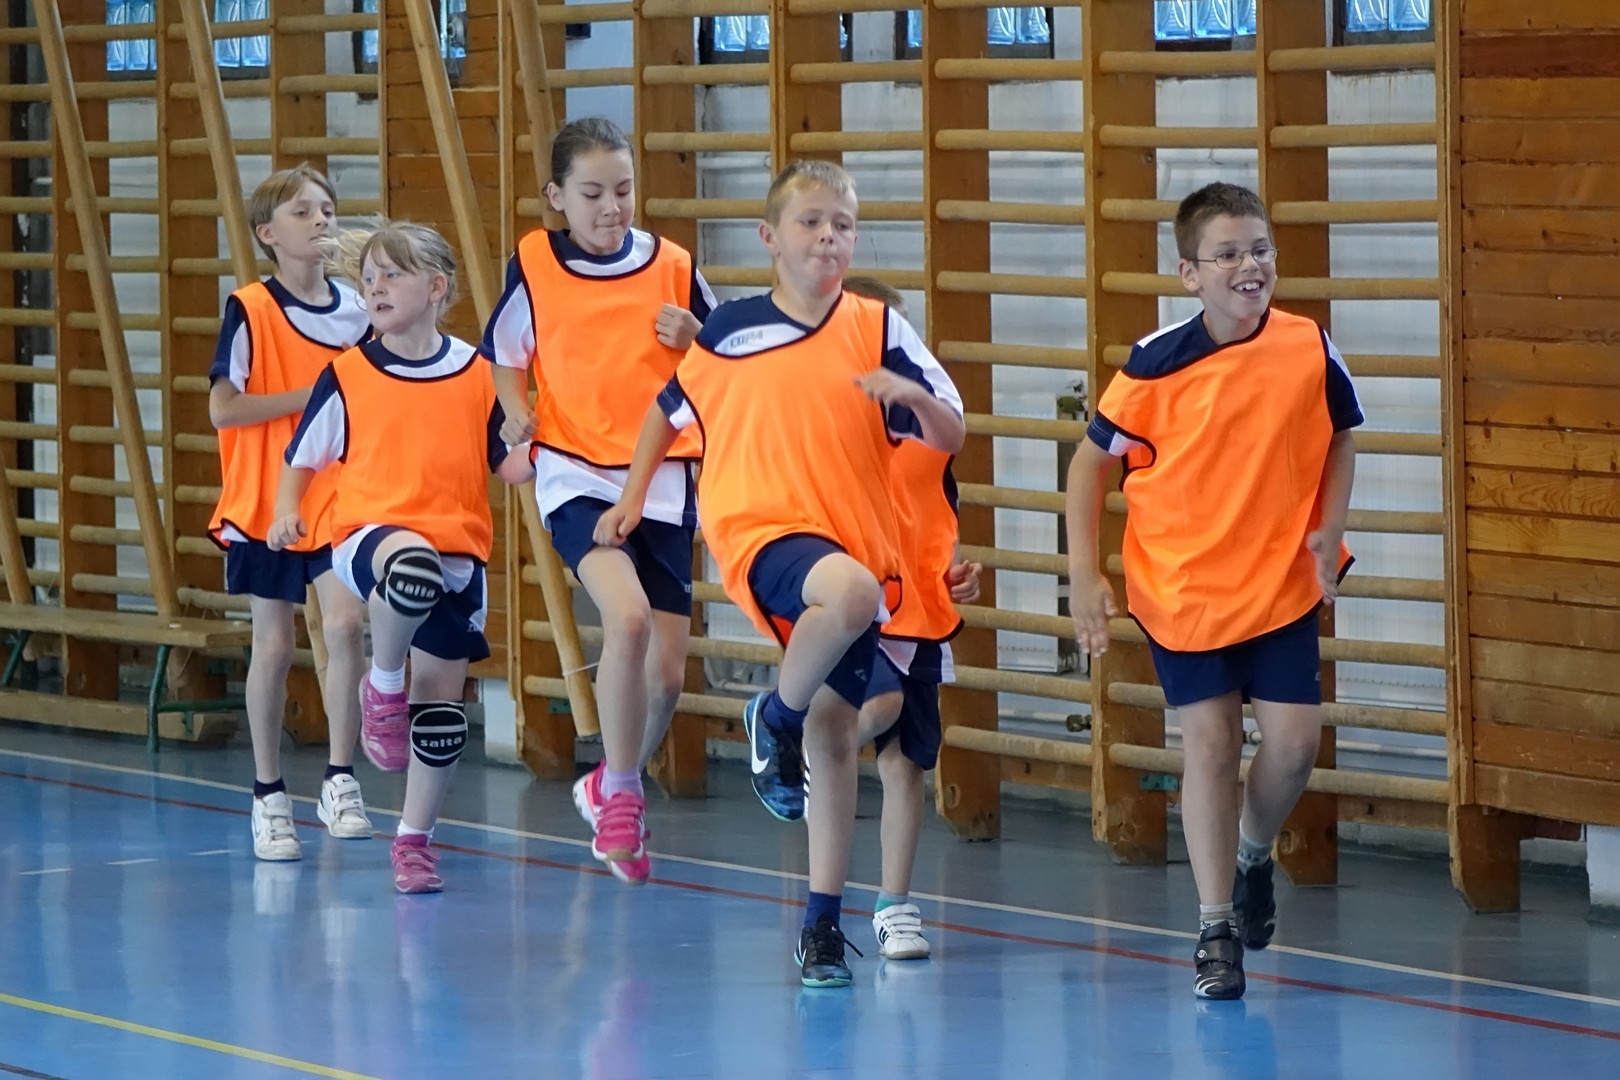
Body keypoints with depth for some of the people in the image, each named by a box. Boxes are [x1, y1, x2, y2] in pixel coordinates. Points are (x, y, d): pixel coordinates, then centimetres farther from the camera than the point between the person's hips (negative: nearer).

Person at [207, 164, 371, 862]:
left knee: (344, 625, -16)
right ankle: (269, 798, 16)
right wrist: (308, 396, -17)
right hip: (265, 502, -2)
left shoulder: (356, 308, 5)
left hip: (340, 498, 2)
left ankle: (340, 782, -7)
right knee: (273, 646, 5)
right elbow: (222, 409, -14)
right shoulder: (249, 311, -8)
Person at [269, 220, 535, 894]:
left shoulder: (477, 375, 6)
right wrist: (287, 511, -6)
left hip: (458, 550, 3)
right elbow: (303, 458, 12)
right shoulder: (347, 377, 2)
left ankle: (415, 839, 24)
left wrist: (538, 452, -6)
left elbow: (505, 465, 16)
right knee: (414, 567, -41)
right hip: (372, 531, -3)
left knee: (442, 707, 5)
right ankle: (383, 686, -13)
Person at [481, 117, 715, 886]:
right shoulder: (533, 265, -2)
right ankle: (621, 795, -10)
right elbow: (504, 355, 11)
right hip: (576, 475, -2)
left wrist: (694, 337, -11)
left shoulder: (672, 267, 1)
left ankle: (610, 787, 33)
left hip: (662, 479, 3)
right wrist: (517, 413, -8)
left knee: (665, 671, 3)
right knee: (628, 616, -28)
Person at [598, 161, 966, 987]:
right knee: (850, 589, -36)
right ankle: (776, 719, -10)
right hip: (761, 529, -2)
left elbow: (951, 437, 2)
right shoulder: (732, 329, 3)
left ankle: (823, 921, 11)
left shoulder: (877, 329, 3)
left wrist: (910, 395, -18)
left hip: (858, 541, 2)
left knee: (833, 730, 1)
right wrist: (633, 497, 18)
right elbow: (669, 408, 20)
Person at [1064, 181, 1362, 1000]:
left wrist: (1329, 527, -6)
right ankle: (1215, 929, 9)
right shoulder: (1157, 365, -14)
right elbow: (1092, 460, -3)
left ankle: (1253, 854, 29)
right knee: (1209, 745, -2)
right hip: (1180, 586, -1)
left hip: (1282, 582, 2)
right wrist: (1084, 572, -8)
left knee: (1293, 742, -4)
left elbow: (1341, 438, 8)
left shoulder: (1309, 350, -10)